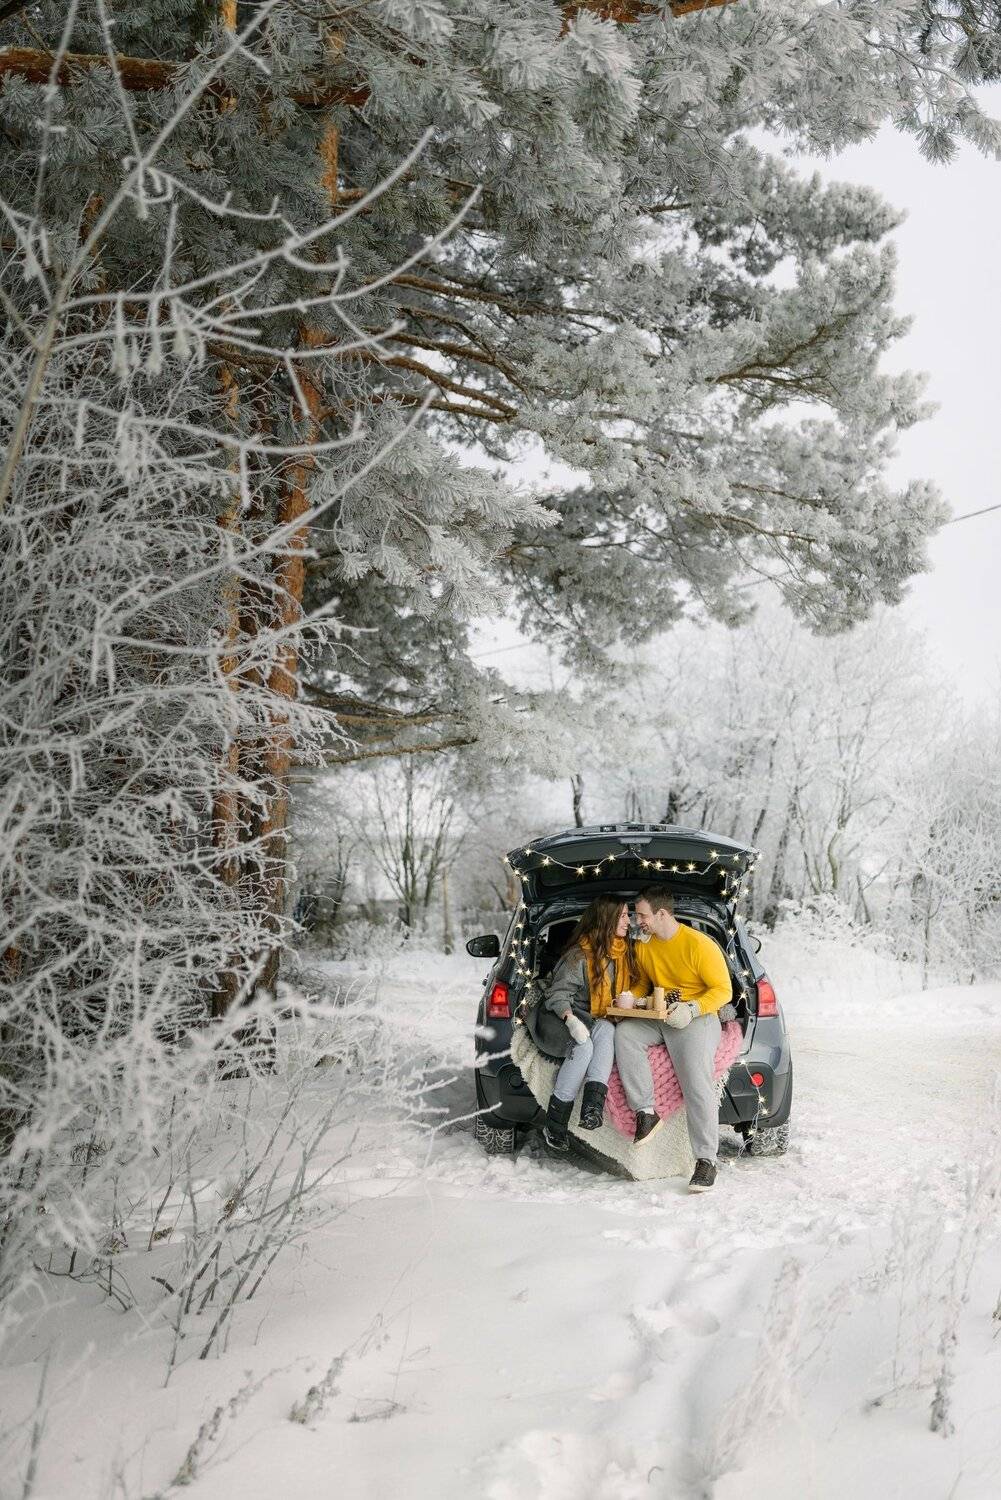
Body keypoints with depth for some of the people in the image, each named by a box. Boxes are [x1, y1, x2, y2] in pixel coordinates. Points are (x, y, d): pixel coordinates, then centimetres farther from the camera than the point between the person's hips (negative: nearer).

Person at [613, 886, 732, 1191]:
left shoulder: (699, 945, -12)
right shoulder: (644, 947, 9)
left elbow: (723, 990, -10)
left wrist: (691, 1009, -24)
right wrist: (631, 997, 2)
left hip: (698, 1017, -6)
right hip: (658, 1018, 6)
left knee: (697, 1081, -25)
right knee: (624, 1032, -24)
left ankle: (706, 1160, -24)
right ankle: (645, 1112, -22)